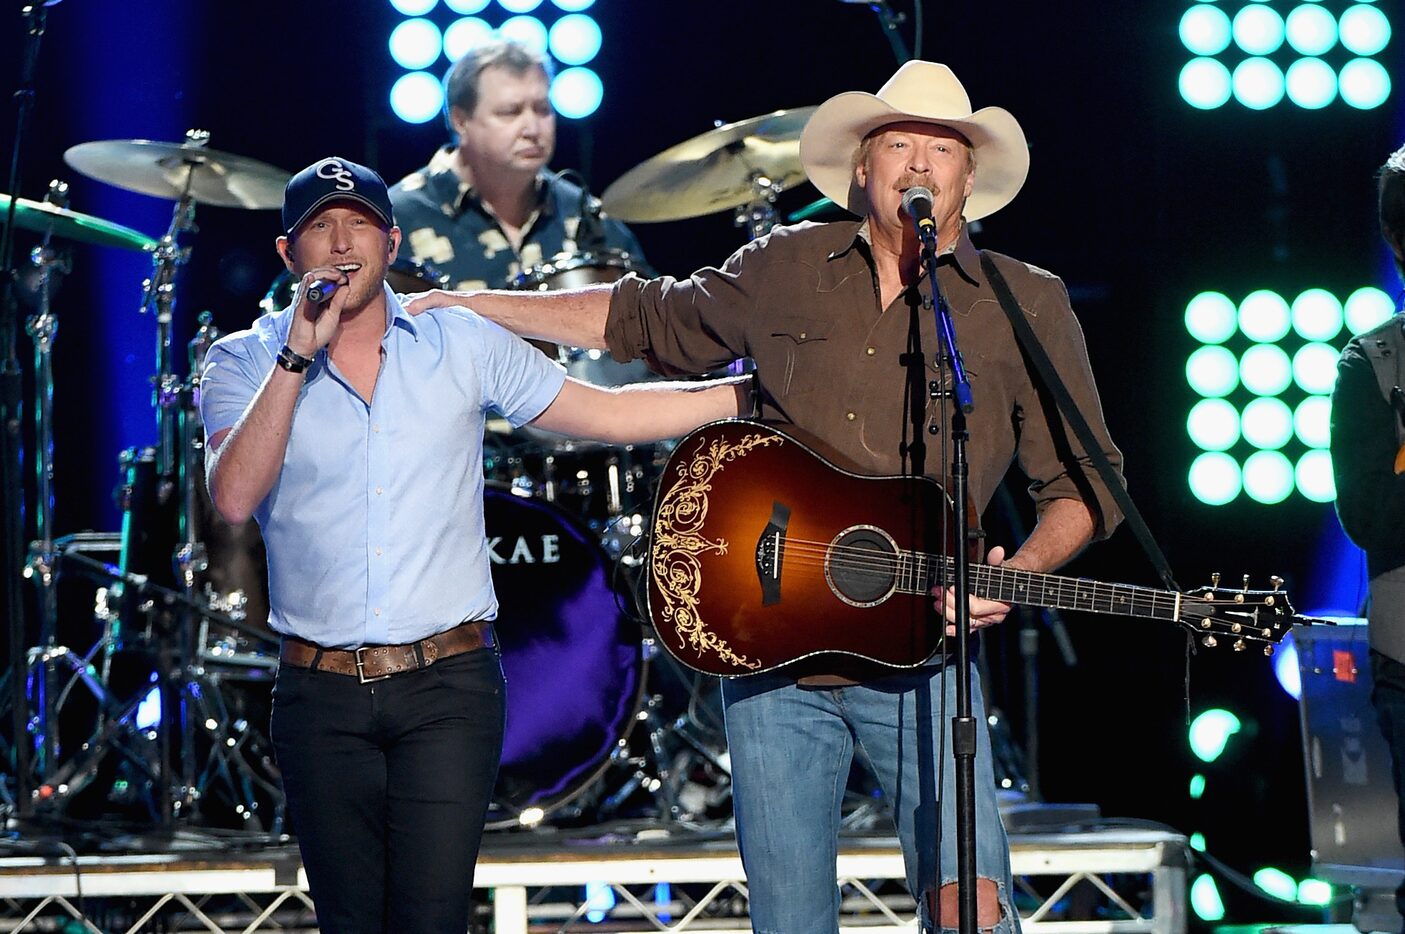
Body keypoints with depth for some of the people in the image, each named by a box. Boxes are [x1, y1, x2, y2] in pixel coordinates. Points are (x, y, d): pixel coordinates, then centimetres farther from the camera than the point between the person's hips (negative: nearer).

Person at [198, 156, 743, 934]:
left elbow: (607, 413, 11)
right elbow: (234, 497, -13)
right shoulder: (244, 363, 3)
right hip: (321, 694, 1)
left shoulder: (462, 345, 7)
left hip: (447, 688, 0)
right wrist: (300, 354, -16)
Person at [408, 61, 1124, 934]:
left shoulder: (1027, 307, 4)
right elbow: (644, 318, 23)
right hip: (768, 655, 2)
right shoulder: (787, 270, 10)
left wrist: (1017, 572, -13)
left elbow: (1085, 482, 5)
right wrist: (473, 304, 22)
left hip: (916, 657, -2)